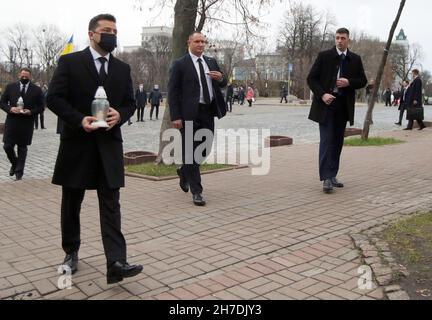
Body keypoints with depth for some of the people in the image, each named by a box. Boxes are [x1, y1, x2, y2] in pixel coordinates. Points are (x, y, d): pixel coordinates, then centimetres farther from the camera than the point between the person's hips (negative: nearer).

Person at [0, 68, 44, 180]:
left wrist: (31, 112, -15)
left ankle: (19, 171, 17)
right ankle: (14, 163, 29)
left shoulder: (37, 90, 0)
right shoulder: (10, 87, 5)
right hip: (12, 122, 2)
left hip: (27, 123, -1)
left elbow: (41, 106, 2)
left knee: (22, 148, 6)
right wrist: (10, 109, -12)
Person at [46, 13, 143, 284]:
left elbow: (130, 103, 12)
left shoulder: (123, 68, 10)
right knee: (72, 203, 11)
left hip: (109, 144, 2)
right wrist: (79, 119, -18)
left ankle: (116, 263, -11)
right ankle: (71, 253, 31)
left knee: (111, 204, -6)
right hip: (77, 142, -1)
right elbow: (54, 98, -5)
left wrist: (119, 115, -10)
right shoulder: (70, 62, 0)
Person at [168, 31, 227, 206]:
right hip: (190, 114, -6)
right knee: (191, 151, -1)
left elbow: (223, 84, 19)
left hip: (208, 112, 6)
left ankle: (184, 171, 39)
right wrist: (175, 116, -13)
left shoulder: (211, 62, 15)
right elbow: (173, 91, -6)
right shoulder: (180, 64, -2)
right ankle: (196, 191, 6)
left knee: (205, 149, 12)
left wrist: (221, 78, -6)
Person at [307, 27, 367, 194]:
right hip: (326, 104, -4)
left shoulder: (355, 59, 8)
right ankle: (326, 178, -10)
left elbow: (363, 80, 11)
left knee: (338, 141, 8)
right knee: (326, 141, -9)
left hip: (343, 106, 4)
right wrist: (322, 94, -16)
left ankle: (332, 175, 18)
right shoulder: (324, 56, -2)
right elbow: (311, 78, -2)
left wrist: (349, 82, -10)